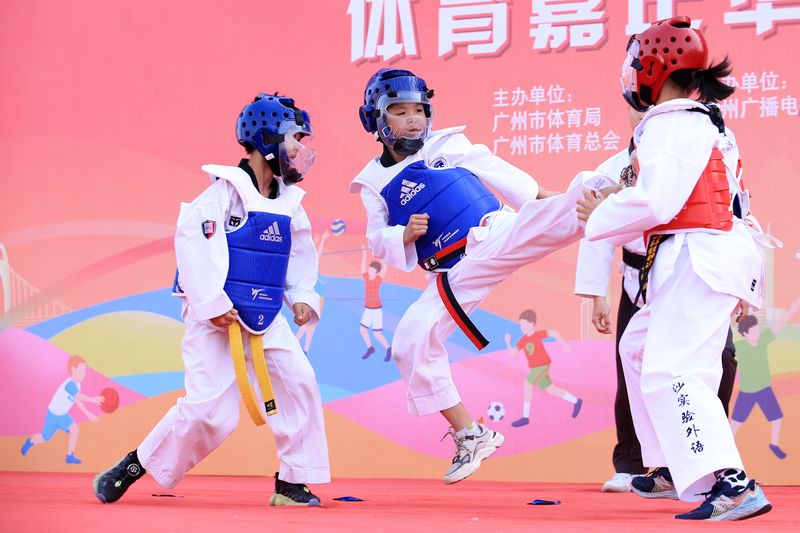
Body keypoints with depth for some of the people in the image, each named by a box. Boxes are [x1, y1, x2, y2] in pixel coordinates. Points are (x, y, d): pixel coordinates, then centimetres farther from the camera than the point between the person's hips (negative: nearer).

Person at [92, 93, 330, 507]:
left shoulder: (289, 203, 8)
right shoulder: (226, 190, -15)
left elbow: (301, 253, 21)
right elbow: (192, 242, -22)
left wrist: (303, 296, 5)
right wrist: (212, 304, -23)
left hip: (266, 317, 7)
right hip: (216, 317, -7)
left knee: (299, 383, -4)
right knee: (210, 409, -13)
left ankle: (292, 482, 8)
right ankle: (131, 469, 4)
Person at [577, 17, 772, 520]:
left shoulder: (673, 125, -13)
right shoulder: (704, 121, 19)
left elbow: (655, 202, -22)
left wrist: (600, 215, -7)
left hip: (697, 259, -11)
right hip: (693, 261, 11)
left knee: (671, 371, -18)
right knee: (639, 347, 25)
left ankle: (733, 485, -29)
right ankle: (676, 468, 29)